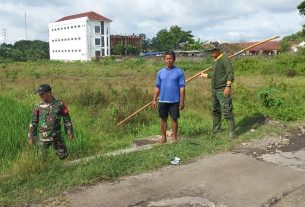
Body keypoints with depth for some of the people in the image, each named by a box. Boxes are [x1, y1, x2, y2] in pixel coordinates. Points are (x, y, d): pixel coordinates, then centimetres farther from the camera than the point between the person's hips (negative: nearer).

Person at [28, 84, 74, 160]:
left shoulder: (59, 104, -3)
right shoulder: (38, 106, -4)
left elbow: (67, 119, 4)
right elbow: (33, 123, 4)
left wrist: (70, 133, 4)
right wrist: (31, 137, 5)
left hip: (57, 136, 1)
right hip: (43, 137, -1)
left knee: (64, 155, 8)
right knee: (43, 159, 3)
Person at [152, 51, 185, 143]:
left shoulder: (179, 71, -4)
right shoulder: (161, 72, 6)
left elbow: (182, 87, -5)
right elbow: (157, 87, 9)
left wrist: (182, 101, -9)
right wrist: (154, 100, 4)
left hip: (174, 101, -3)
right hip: (162, 100, 3)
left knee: (174, 119, 5)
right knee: (163, 119, 10)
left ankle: (174, 137, 19)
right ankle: (163, 137, 22)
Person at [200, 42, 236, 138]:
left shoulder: (225, 59, -10)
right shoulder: (214, 61, 16)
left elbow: (230, 73, -18)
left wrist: (228, 86, -28)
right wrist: (205, 75, 38)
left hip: (223, 90, -9)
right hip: (214, 90, 9)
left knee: (227, 111, -10)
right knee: (215, 110, 16)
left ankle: (232, 132, -5)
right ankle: (216, 129, 28)